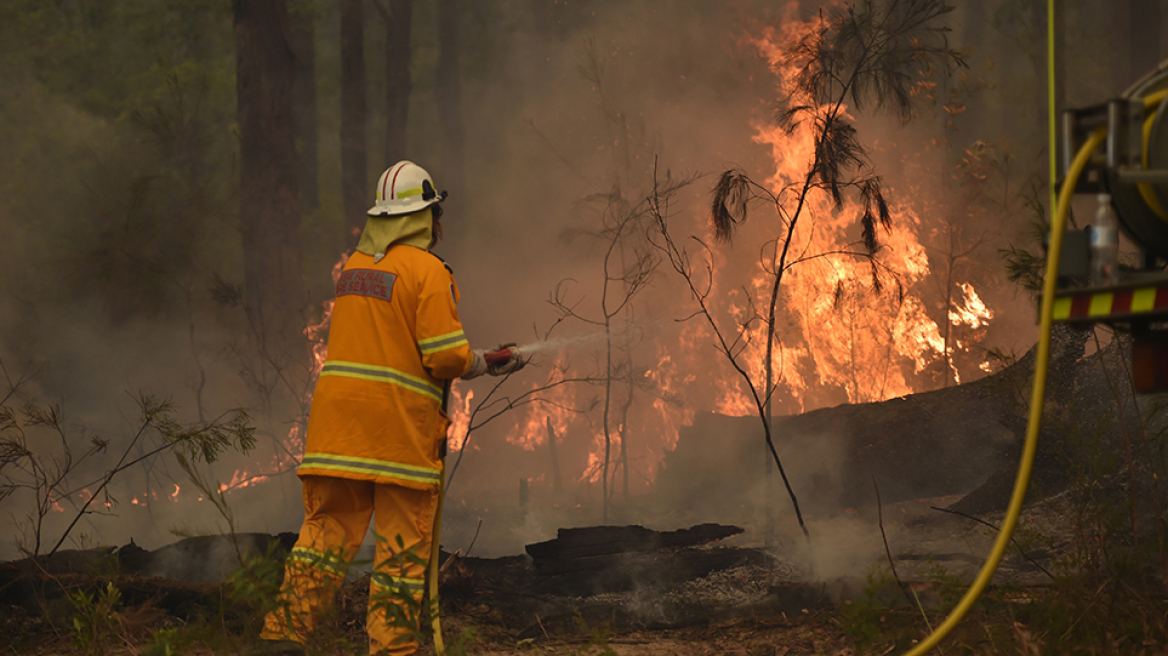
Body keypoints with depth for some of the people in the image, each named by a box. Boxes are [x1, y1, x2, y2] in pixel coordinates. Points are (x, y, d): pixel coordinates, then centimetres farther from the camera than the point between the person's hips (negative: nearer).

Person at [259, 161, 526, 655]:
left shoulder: (354, 266, 14)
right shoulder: (427, 270, -8)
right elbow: (446, 356, -14)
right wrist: (486, 363, 8)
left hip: (339, 423, 6)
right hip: (401, 426, -6)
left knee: (328, 527, 6)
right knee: (403, 542, 2)